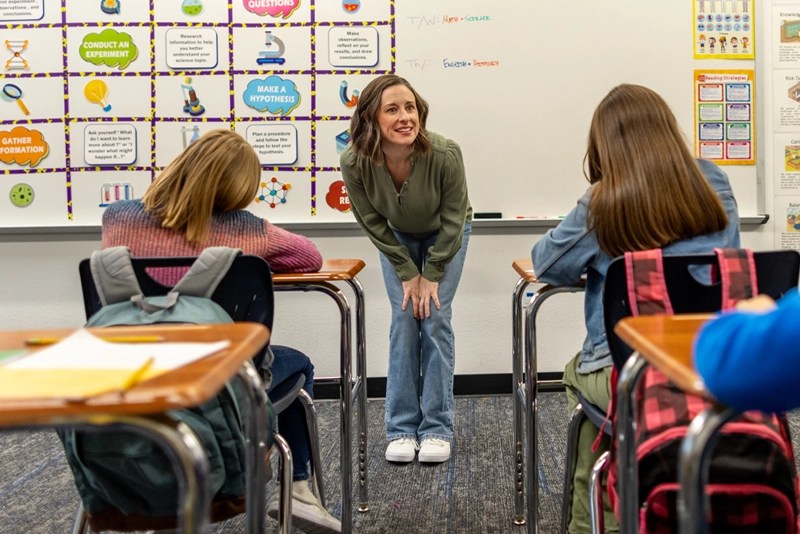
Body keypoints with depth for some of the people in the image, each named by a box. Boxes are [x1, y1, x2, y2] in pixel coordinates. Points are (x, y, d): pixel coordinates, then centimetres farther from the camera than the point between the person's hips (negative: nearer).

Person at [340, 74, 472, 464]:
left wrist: (432, 275, -15)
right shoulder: (354, 162, -31)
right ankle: (401, 429, 1)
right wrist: (407, 274, -13)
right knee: (404, 321, -7)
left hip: (446, 236, -1)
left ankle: (437, 428, -1)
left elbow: (453, 219, -20)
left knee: (436, 319, -9)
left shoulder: (445, 154, -36)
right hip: (397, 238, 1)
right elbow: (373, 224, -14)